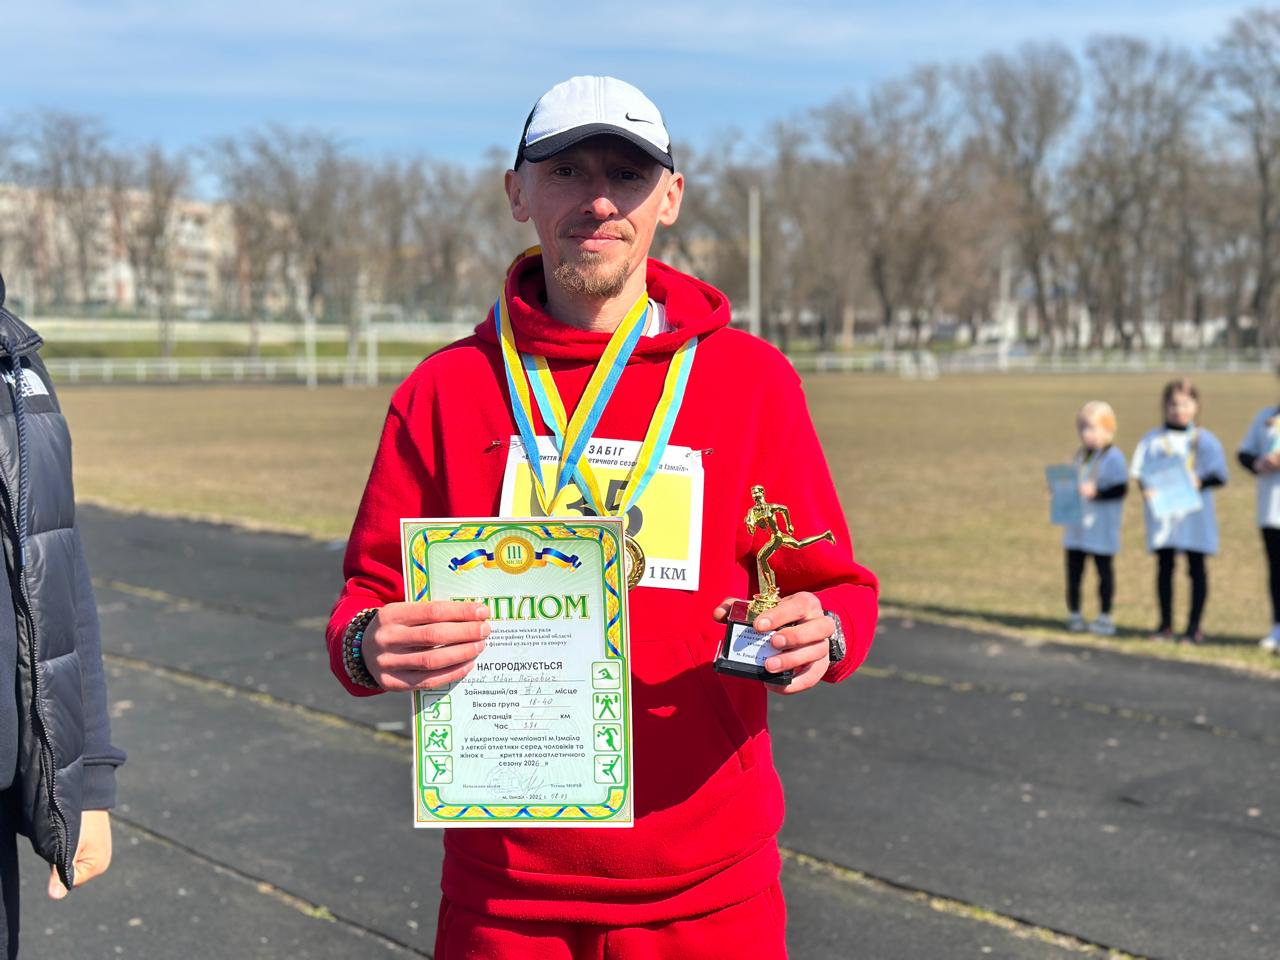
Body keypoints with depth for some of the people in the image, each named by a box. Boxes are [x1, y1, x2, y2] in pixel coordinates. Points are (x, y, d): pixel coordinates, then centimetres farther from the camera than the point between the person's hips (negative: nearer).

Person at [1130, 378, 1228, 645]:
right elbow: (1139, 470, 7)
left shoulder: (1205, 440, 4)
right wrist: (1146, 488, -13)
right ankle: (1165, 624, 16)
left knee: (1196, 568, 1)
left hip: (1195, 515, -2)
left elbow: (1219, 475, -2)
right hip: (1162, 512, 2)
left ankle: (1194, 626, 8)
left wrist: (1199, 482, -20)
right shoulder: (1153, 440, 9)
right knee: (1164, 566, 6)